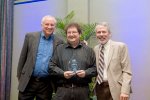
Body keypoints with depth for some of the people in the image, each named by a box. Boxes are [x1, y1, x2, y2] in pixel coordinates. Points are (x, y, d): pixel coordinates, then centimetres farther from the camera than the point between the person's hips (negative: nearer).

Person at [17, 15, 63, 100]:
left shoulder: (59, 42, 3)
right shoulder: (30, 36, 2)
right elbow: (23, 57, 6)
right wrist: (19, 76, 6)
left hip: (46, 84, 1)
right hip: (28, 81, 0)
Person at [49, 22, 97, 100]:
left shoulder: (88, 50, 11)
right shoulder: (59, 49, 11)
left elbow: (95, 68, 9)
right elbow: (51, 66, 7)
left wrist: (86, 73, -10)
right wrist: (62, 73, -8)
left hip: (82, 90, 0)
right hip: (63, 89, 0)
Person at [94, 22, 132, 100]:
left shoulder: (120, 46, -4)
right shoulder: (95, 49, 11)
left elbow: (126, 71, -7)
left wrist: (125, 91, -16)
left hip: (115, 89, -4)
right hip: (99, 88, 5)